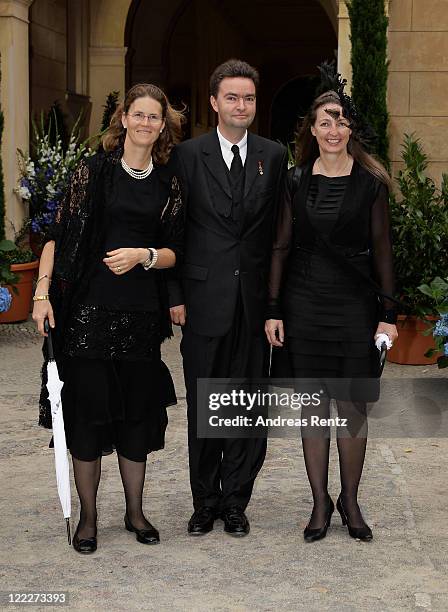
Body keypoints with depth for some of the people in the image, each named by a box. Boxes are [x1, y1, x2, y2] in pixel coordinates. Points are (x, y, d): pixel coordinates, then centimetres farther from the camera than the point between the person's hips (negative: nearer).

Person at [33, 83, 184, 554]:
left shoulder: (168, 184, 9)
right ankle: (88, 516, 13)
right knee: (86, 407, 0)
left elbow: (174, 251, 9)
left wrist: (143, 255, -11)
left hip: (142, 311, 3)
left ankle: (135, 511, 23)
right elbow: (58, 234, -1)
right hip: (88, 307, -3)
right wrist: (42, 291, -10)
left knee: (138, 409, 8)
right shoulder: (92, 171, 1)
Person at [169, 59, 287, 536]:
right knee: (203, 407, 7)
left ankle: (235, 501, 18)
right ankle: (205, 502, 20)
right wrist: (175, 296, -4)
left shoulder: (274, 156, 6)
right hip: (205, 300, -1)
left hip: (255, 300, 1)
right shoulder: (188, 155, 1)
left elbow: (278, 230, 7)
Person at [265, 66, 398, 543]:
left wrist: (387, 314, -3)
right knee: (313, 408, 6)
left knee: (353, 409, 2)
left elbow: (381, 250, 1)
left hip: (355, 307, -1)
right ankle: (320, 502, 18)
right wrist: (273, 310, 0)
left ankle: (349, 500, 20)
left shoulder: (370, 183, 0)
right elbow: (281, 247, 5)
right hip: (305, 306, 1)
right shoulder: (296, 181, 4)